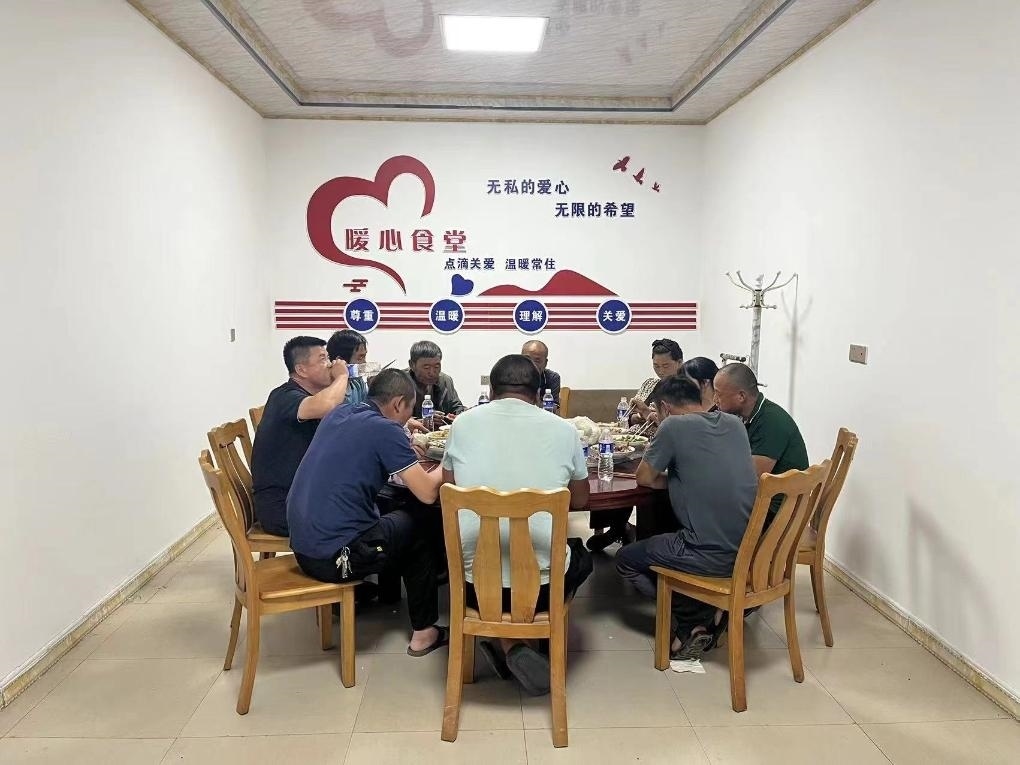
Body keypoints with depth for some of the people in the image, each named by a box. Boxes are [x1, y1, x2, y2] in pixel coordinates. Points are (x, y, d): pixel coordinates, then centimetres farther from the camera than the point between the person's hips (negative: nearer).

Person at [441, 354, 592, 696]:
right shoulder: (564, 430, 0)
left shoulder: (464, 422, 0)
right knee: (581, 557, 33)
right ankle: (523, 647, 12)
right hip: (542, 584, -1)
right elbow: (580, 500, 14)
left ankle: (509, 644, 16)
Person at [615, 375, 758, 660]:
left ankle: (696, 618, 8)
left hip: (713, 556, -7)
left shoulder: (674, 425, -11)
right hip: (750, 550, 7)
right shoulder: (735, 423, 8)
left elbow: (645, 478, -1)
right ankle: (709, 614, 17)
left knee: (626, 560, 15)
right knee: (660, 541, 31)